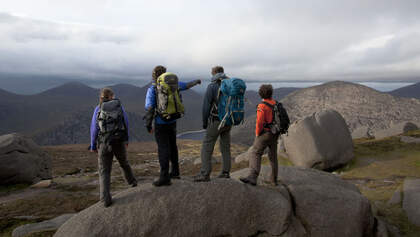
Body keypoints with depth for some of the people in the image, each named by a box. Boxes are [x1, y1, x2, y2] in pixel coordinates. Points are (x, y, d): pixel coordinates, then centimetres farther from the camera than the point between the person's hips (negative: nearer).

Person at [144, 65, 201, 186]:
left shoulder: (152, 89, -11)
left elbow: (149, 108, -17)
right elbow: (186, 85, 17)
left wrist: (148, 125, -9)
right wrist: (196, 81, 37)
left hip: (160, 123, -5)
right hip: (173, 121, 5)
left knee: (163, 148, -4)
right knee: (172, 146, 18)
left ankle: (164, 177, -4)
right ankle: (175, 172, 31)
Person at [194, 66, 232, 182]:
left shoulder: (212, 86, -9)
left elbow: (206, 106, -11)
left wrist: (204, 122, 0)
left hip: (216, 122, -6)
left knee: (206, 147, 0)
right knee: (226, 147, 15)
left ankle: (205, 174, -2)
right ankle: (226, 172, 19)